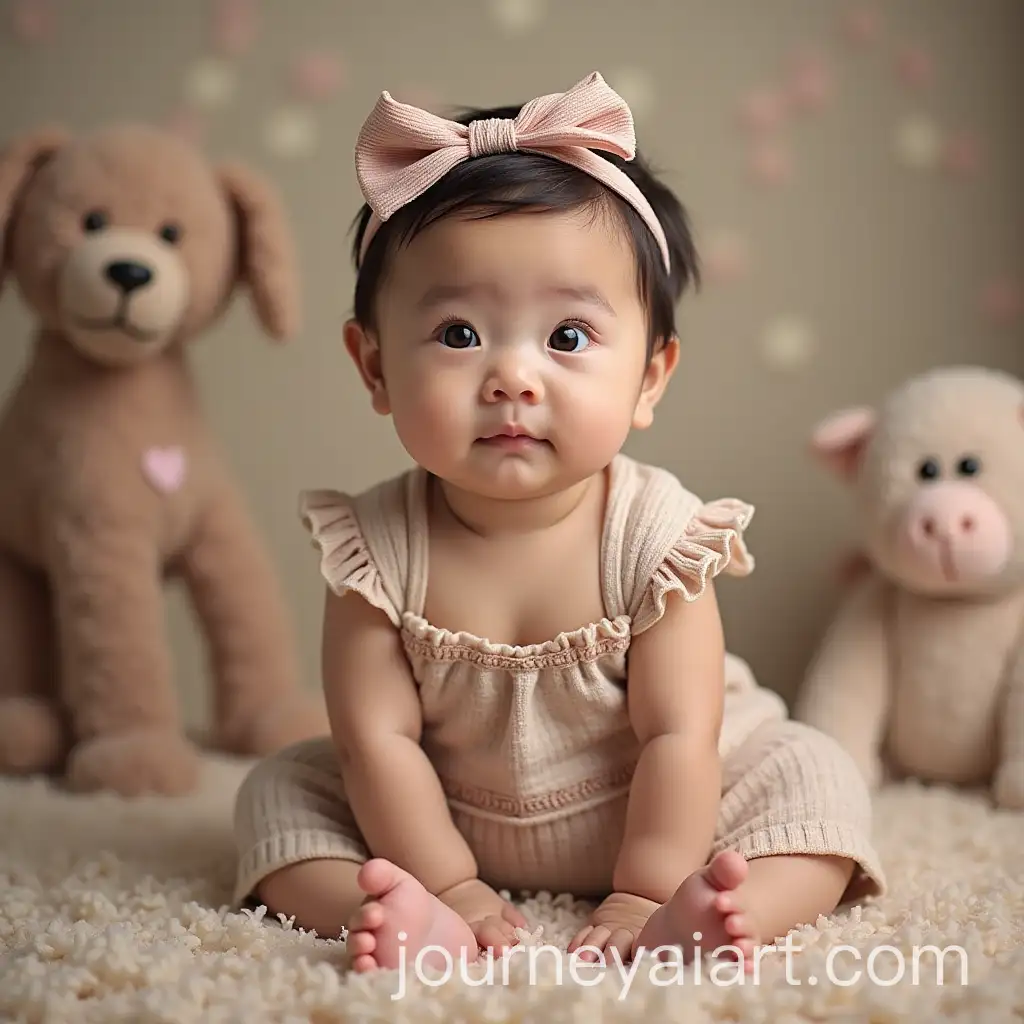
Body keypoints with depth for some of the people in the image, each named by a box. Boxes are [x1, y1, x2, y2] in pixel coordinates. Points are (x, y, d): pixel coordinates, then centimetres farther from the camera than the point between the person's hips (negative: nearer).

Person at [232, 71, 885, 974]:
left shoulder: (655, 537, -22)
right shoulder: (378, 548, -19)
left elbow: (676, 738, -21)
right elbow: (377, 738, -17)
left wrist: (642, 893, -23)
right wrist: (448, 886, -19)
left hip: (647, 818, -1)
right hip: (447, 825, 2)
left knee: (815, 777, -16)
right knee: (282, 788, -10)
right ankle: (407, 921, -28)